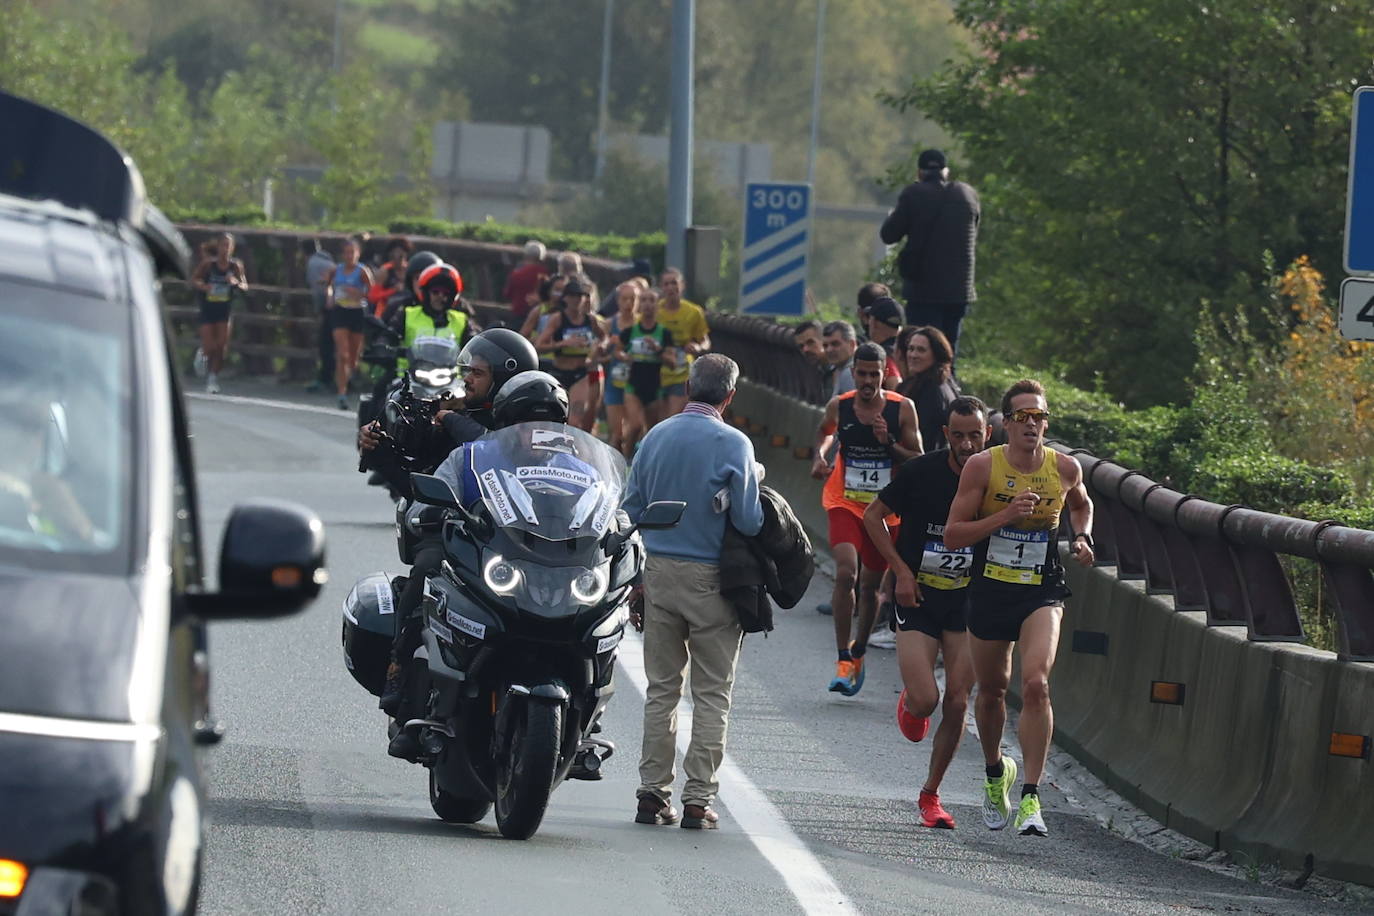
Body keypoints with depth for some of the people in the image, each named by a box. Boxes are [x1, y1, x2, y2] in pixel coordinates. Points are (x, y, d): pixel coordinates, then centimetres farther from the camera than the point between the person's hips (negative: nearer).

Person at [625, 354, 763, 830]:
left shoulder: (656, 437, 6)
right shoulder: (732, 444, -9)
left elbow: (631, 510, 9)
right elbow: (749, 522, -11)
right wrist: (753, 483, 9)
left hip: (659, 572, 4)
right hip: (710, 577, -4)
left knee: (661, 688, 10)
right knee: (712, 693, 2)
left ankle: (653, 793, 7)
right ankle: (698, 799, -2)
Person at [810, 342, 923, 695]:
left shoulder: (902, 409, -9)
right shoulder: (839, 407, -4)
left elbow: (918, 461, -5)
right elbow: (825, 431, 19)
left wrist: (889, 443, -21)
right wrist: (820, 456, -1)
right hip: (845, 503, -1)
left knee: (871, 584, 13)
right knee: (846, 572, -21)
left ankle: (859, 651, 37)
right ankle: (844, 660, -16)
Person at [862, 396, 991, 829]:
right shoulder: (921, 472, -11)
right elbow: (873, 515, 2)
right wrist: (901, 570, -7)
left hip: (967, 600, 2)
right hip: (917, 598, -2)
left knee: (957, 704, -2)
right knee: (925, 699, -13)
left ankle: (931, 794, 14)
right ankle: (909, 701, 26)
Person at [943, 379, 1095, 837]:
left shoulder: (1065, 468, -2)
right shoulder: (982, 466, -9)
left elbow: (1081, 504, 23)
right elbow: (952, 534, -10)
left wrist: (1082, 537, 3)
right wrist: (1006, 516, -21)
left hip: (1042, 593, -1)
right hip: (990, 590, 1)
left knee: (1035, 684, -21)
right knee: (992, 691, 16)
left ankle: (1030, 798, -20)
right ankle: (995, 772, 45)